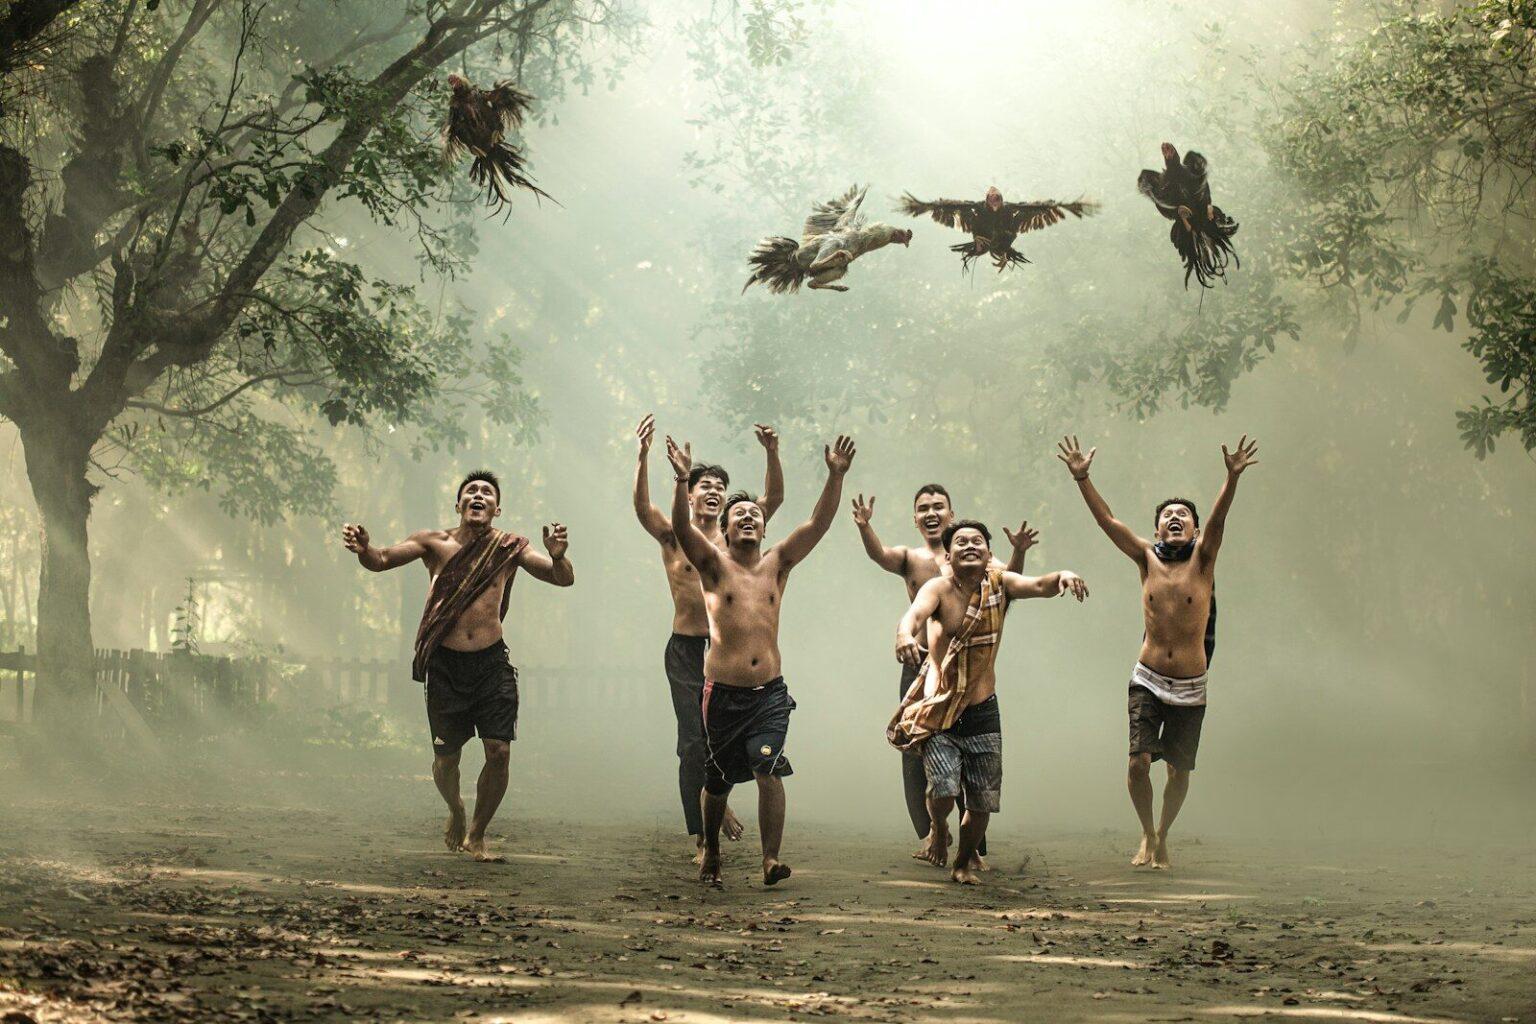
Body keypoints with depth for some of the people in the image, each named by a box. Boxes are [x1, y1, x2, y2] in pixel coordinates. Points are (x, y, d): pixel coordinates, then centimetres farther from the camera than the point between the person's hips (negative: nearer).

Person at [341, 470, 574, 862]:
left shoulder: (510, 549, 2)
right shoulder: (435, 543, 1)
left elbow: (563, 579, -3)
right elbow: (382, 560, -5)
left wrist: (557, 556, -27)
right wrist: (363, 549, -29)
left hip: (492, 663, 0)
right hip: (445, 664, 0)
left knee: (499, 752, -9)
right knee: (445, 758, 3)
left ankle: (476, 836, 13)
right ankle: (456, 812, 37)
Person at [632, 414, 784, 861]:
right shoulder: (675, 537, 2)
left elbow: (773, 499, -3)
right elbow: (642, 507, -15)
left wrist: (772, 453, -17)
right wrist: (644, 455, -29)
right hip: (686, 651, -2)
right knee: (693, 743, -3)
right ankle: (701, 839, 2)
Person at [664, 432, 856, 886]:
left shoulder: (776, 564, 10)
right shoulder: (714, 564, 3)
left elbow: (818, 524, 1)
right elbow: (682, 528, -14)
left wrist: (836, 475, -11)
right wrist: (682, 480, -29)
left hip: (770, 691, 1)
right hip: (723, 691, -1)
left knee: (768, 769, -16)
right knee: (717, 780, 9)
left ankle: (771, 859, -16)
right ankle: (711, 851, 32)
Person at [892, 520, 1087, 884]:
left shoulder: (999, 584, -1)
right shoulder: (939, 588, -11)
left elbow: (1039, 586, -18)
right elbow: (916, 612, -31)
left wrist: (1063, 577, -41)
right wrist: (904, 634, -54)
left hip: (983, 711, 3)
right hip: (939, 711, -3)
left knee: (983, 802, 7)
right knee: (944, 788, -19)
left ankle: (964, 862, 35)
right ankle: (939, 830, 17)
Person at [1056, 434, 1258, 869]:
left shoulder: (1202, 559, -1)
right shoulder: (1147, 559, 3)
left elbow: (1219, 518, -17)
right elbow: (1107, 520, -2)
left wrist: (1233, 478, -32)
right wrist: (1081, 478, -12)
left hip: (1190, 689, 0)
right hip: (1147, 681, 0)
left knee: (1179, 771, 5)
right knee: (1139, 761, -12)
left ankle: (1162, 835, 29)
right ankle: (1147, 834, 12)